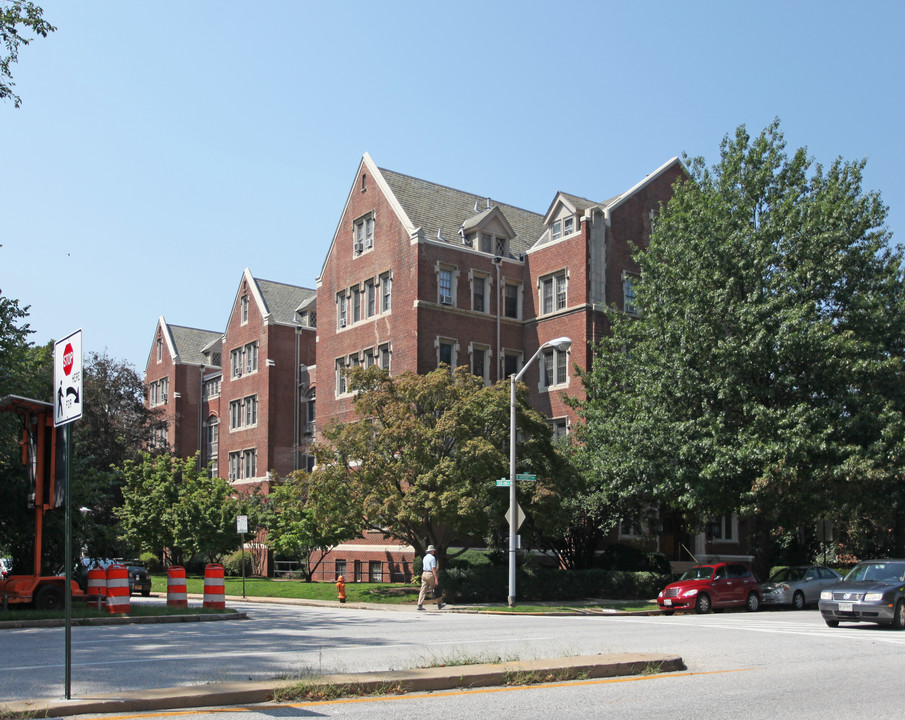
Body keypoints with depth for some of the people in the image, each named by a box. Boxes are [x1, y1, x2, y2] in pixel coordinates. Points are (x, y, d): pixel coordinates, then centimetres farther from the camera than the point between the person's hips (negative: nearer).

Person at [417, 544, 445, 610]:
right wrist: (436, 578, -16)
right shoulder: (432, 558, -9)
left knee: (423, 590, 1)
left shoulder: (425, 557, 16)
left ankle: (420, 605, -8)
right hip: (430, 574, -7)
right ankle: (439, 604, 18)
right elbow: (433, 569, -15)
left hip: (424, 574, 7)